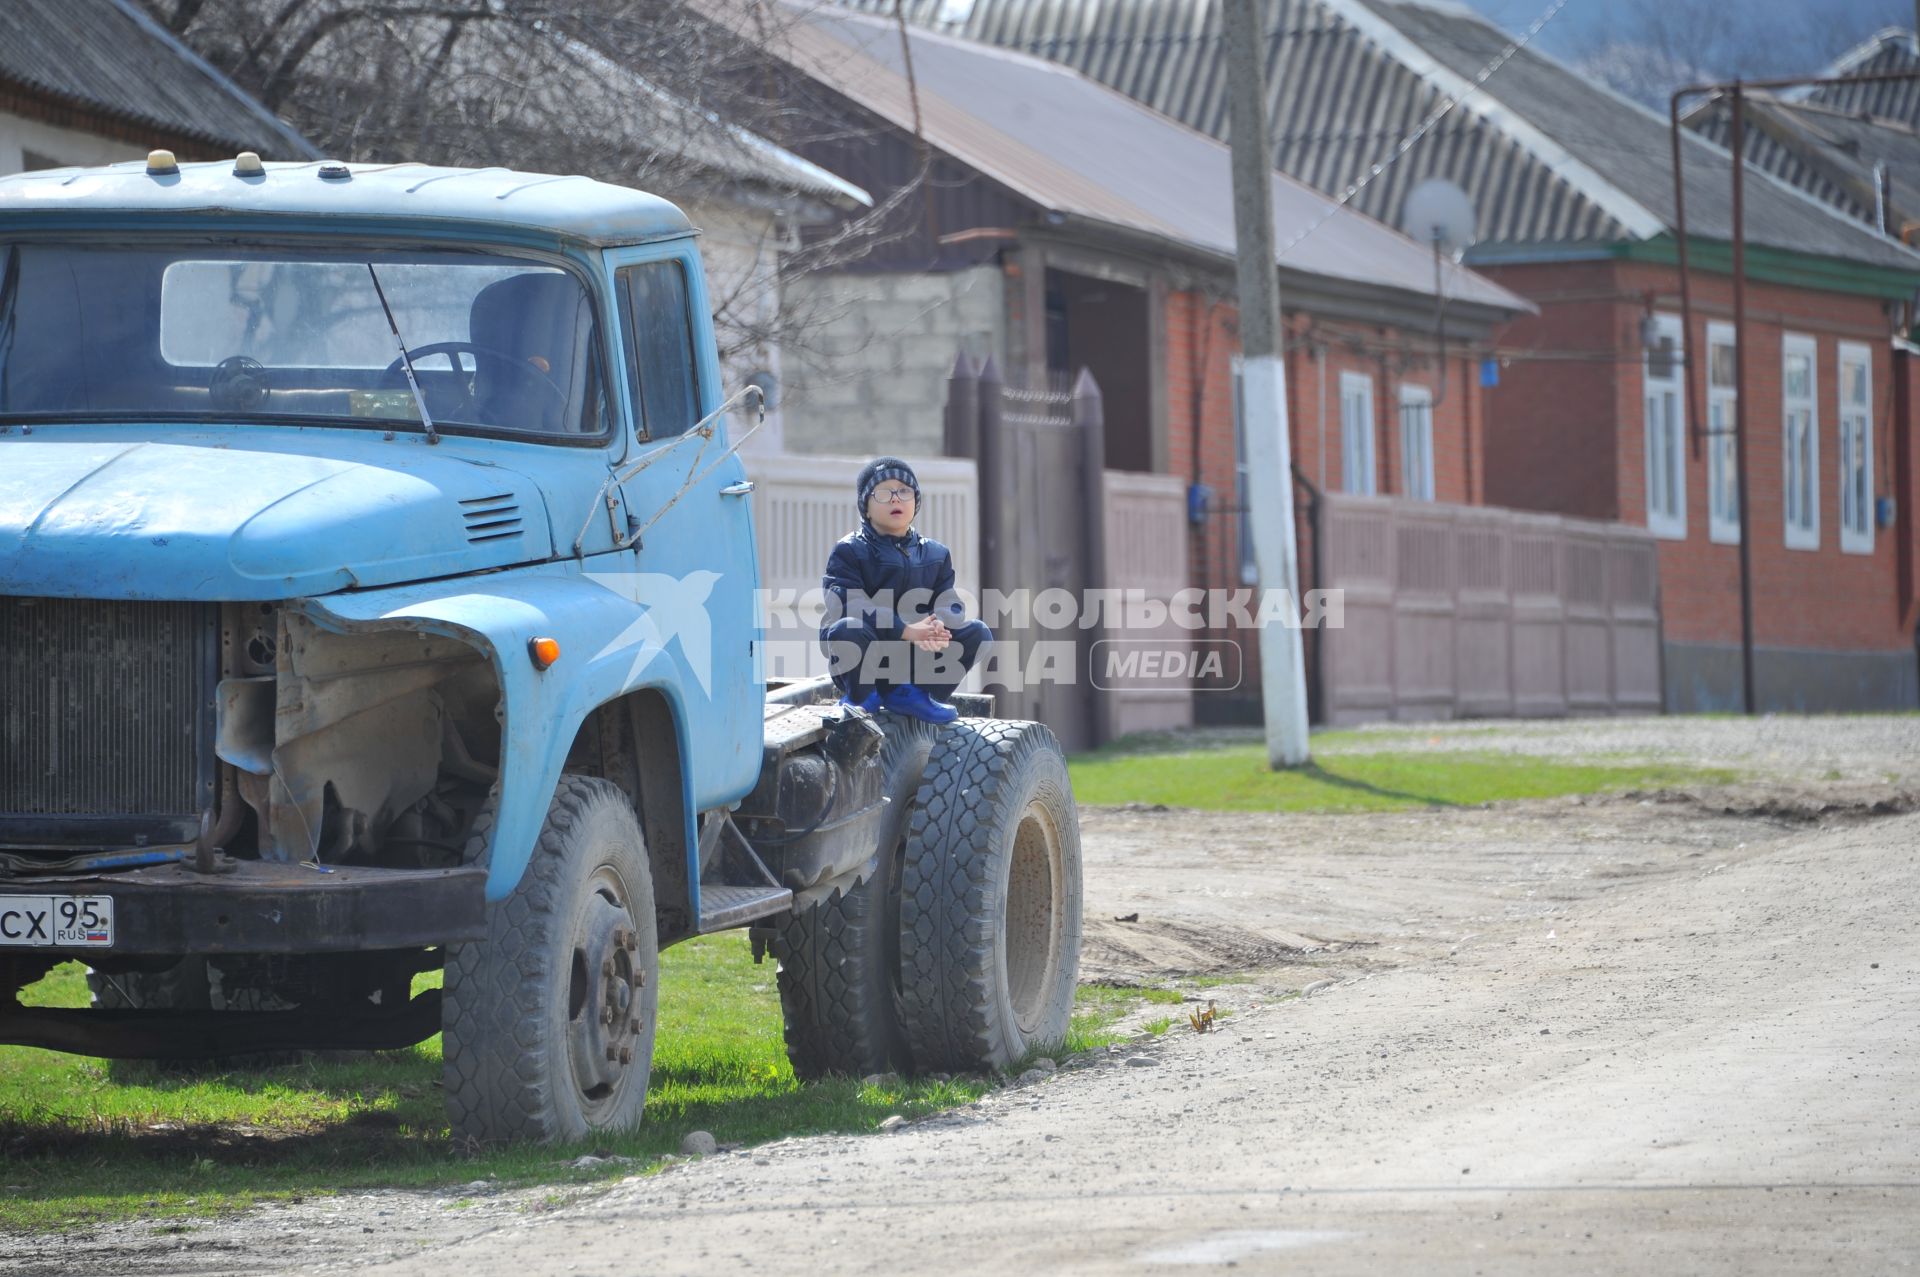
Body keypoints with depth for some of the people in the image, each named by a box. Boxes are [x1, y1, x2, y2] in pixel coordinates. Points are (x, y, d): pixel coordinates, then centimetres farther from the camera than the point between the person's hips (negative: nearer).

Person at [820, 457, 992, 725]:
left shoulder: (935, 554, 13)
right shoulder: (849, 551, -4)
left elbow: (949, 604, 0)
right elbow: (850, 605, -21)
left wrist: (938, 627, -27)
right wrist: (906, 630, -33)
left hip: (916, 660, 4)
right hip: (867, 661, -4)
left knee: (978, 632, -13)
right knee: (846, 630, -38)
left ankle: (910, 693, 1)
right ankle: (861, 696, -7)